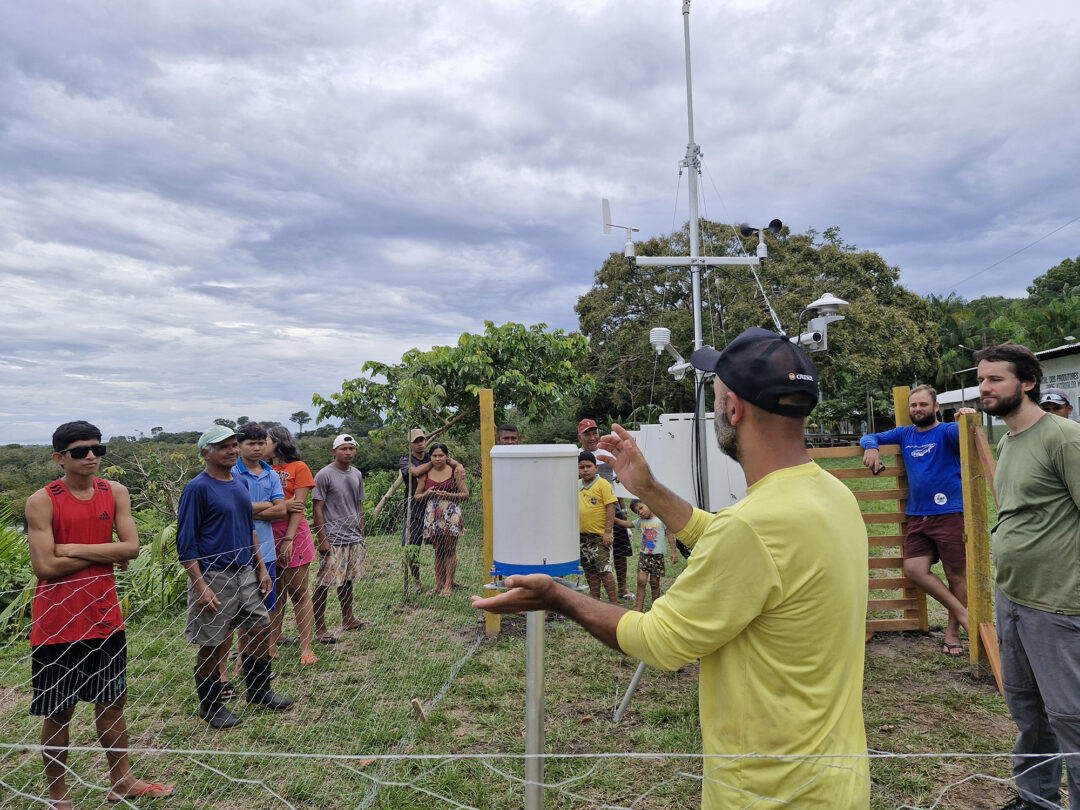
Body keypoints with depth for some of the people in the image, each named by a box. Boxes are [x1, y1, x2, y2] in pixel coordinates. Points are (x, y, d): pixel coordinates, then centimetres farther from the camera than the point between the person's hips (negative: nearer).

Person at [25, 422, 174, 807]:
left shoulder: (115, 492, 0)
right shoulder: (42, 501, -12)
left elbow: (131, 547, -9)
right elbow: (45, 566, -19)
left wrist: (73, 548, -15)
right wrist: (105, 555, -12)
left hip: (105, 617, 4)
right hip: (57, 624, -4)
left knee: (111, 702, 17)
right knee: (58, 713, 10)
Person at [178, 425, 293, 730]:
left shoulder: (239, 484, 10)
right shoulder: (197, 488, -12)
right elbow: (186, 542, -13)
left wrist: (261, 568, 15)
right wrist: (200, 586, -17)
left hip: (245, 573, 7)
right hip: (214, 576, -7)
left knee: (260, 628, 12)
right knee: (214, 643, 4)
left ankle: (259, 690, 30)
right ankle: (209, 705, 24)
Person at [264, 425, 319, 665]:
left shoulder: (298, 467, -3)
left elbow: (298, 506, -9)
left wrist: (288, 539, -14)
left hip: (293, 533, -4)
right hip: (267, 533, 5)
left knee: (298, 591, 0)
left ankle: (305, 647, 4)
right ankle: (275, 640, 20)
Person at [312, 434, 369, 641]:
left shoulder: (357, 475, 12)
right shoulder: (325, 475, -8)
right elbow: (317, 509, -9)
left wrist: (362, 535, 17)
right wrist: (322, 539, -13)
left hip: (354, 539, 6)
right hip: (333, 541, -6)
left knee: (347, 580, 15)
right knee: (324, 584, -3)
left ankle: (348, 619, 26)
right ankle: (320, 628, 5)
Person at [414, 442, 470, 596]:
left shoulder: (454, 472, 1)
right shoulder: (425, 475, 9)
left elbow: (465, 494, 0)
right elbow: (417, 496, 13)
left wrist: (448, 495, -14)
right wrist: (427, 494, -7)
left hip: (450, 514, -3)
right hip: (432, 515, 3)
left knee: (450, 550, -2)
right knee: (438, 551, 9)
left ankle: (448, 585, 2)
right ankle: (438, 584, 15)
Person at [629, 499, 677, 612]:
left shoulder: (661, 518, -3)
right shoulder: (640, 521, 10)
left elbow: (670, 535, -1)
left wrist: (673, 552, -5)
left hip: (657, 556, -3)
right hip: (644, 555, 3)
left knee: (654, 582, 2)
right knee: (641, 580, -10)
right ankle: (639, 607, -8)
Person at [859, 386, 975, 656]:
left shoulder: (946, 432, -3)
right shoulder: (905, 434, 13)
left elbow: (961, 431, -24)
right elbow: (870, 437, 18)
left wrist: (968, 418, -47)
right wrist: (871, 448, -5)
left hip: (950, 513, -5)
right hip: (917, 515, 5)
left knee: (956, 575, 3)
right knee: (914, 569, -4)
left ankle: (952, 631, 19)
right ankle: (961, 612, 12)